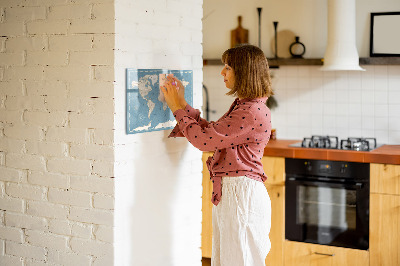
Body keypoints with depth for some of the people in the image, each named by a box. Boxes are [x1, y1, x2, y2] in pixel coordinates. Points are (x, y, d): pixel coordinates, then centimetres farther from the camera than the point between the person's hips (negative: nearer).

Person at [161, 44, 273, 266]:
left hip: (242, 194, -10)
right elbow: (210, 132, 16)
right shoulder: (242, 106, 13)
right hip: (228, 192, 10)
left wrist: (178, 108, -8)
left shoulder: (253, 112, -20)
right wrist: (182, 103, 12)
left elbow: (204, 139, -19)